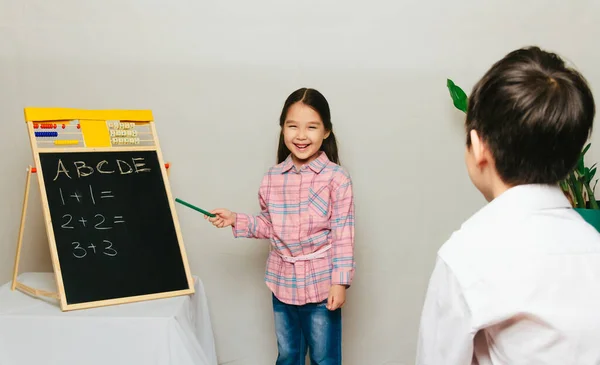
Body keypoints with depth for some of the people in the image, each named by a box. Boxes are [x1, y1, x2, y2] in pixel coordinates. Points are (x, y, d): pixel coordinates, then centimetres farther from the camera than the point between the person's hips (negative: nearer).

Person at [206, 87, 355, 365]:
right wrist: (236, 220, -3)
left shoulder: (336, 178, -14)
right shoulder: (273, 177, -1)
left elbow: (343, 235, -13)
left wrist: (340, 282, -15)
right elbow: (269, 226, 9)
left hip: (321, 283, -4)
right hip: (283, 282, 4)